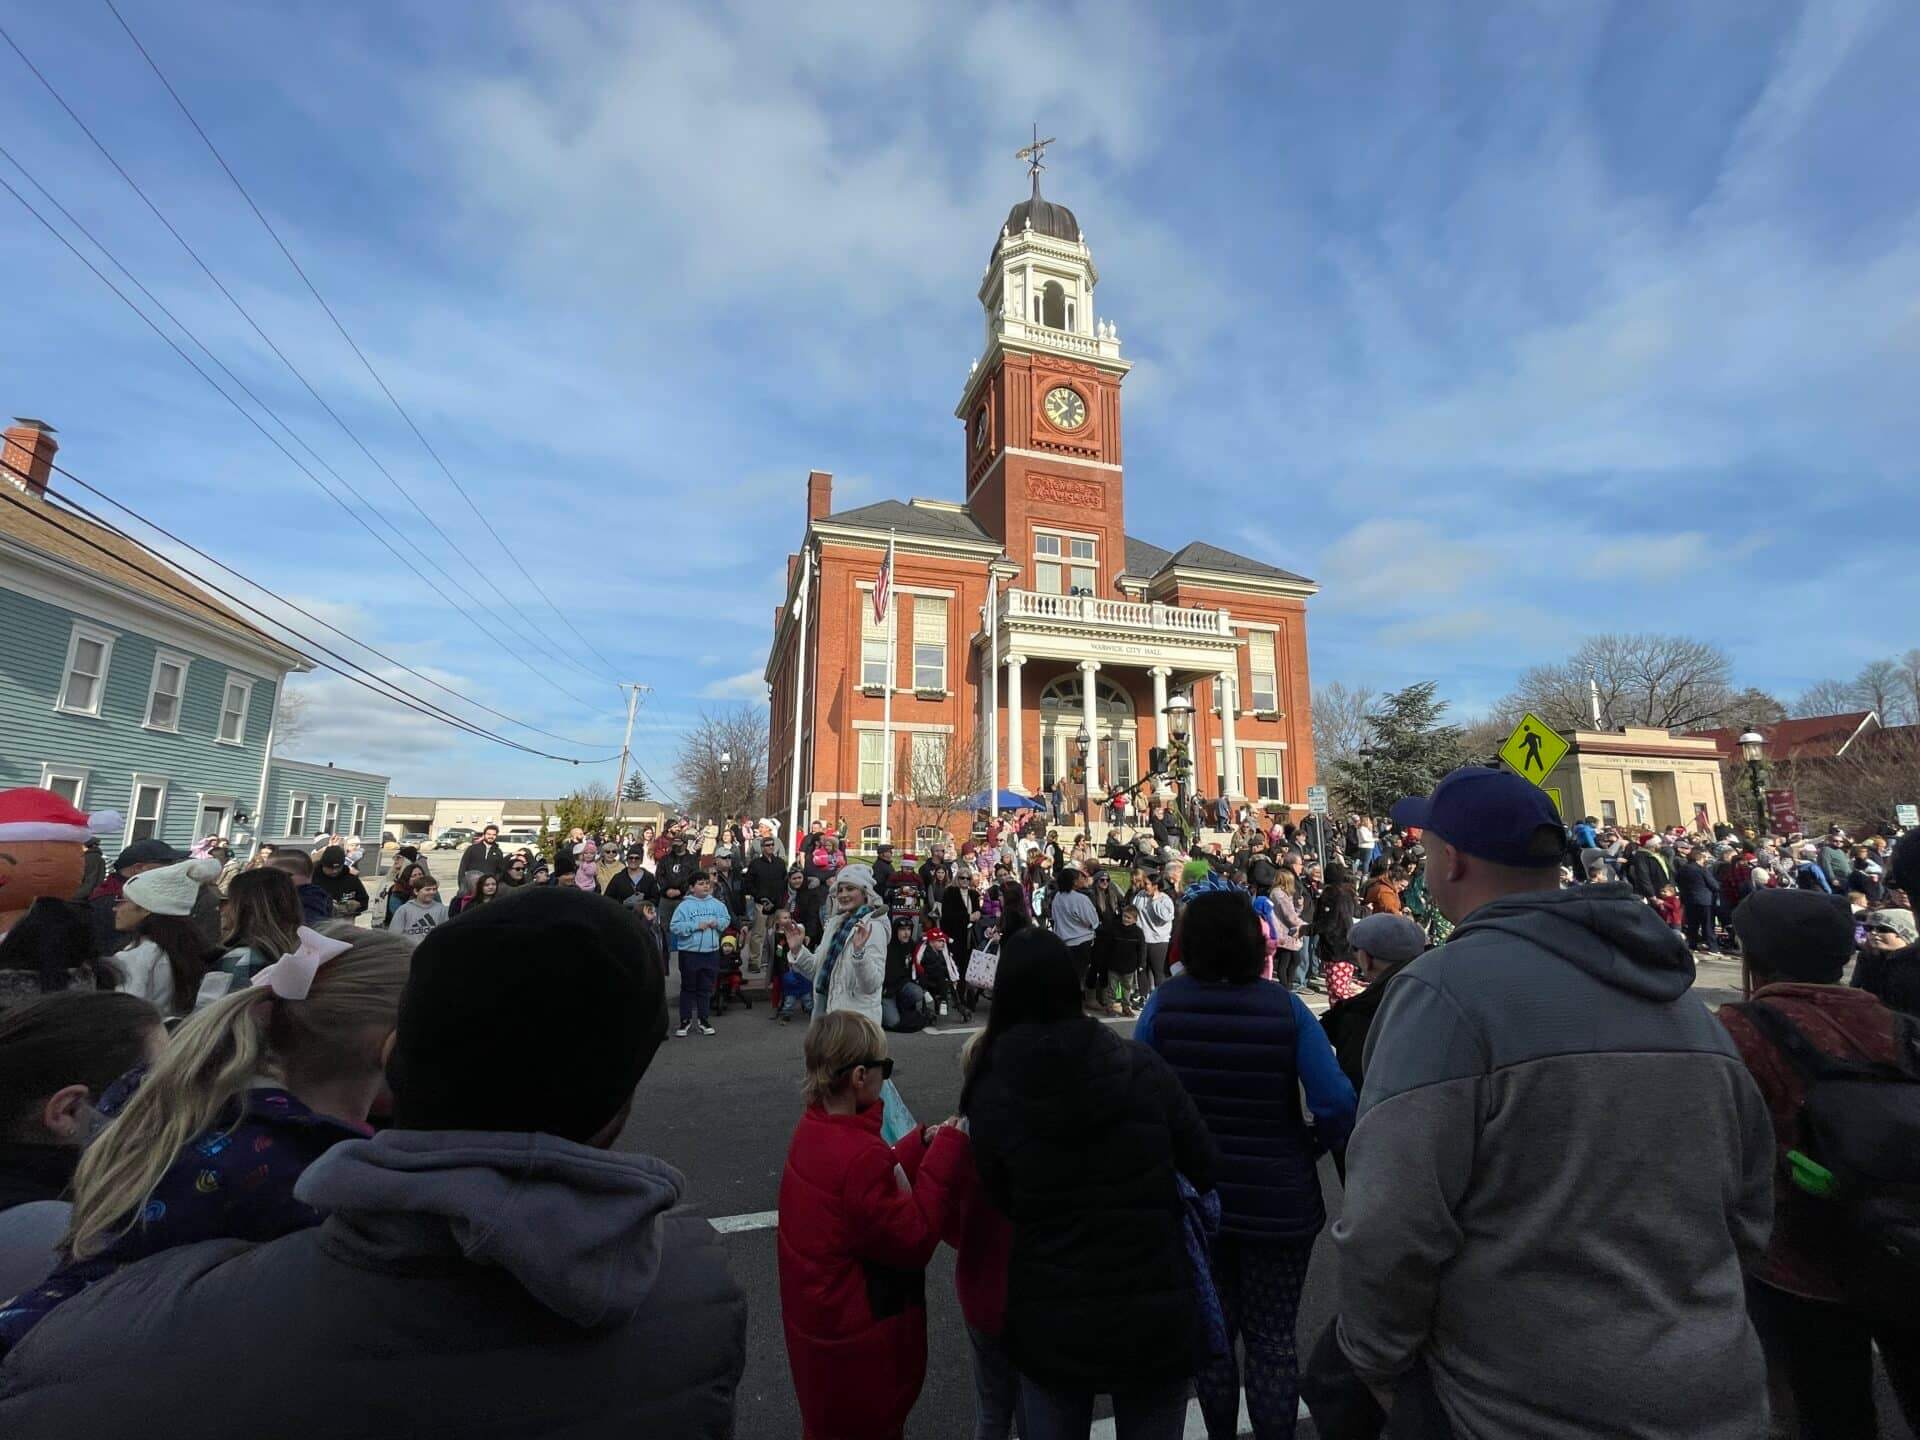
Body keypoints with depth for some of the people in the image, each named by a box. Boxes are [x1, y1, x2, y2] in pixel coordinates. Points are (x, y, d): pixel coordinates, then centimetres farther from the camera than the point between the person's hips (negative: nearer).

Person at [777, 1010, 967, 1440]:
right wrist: (946, 1152, -27)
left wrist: (924, 1143, -5)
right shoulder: (860, 1156, -35)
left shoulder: (813, 1126, -7)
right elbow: (915, 1239, -27)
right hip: (858, 1335, -8)